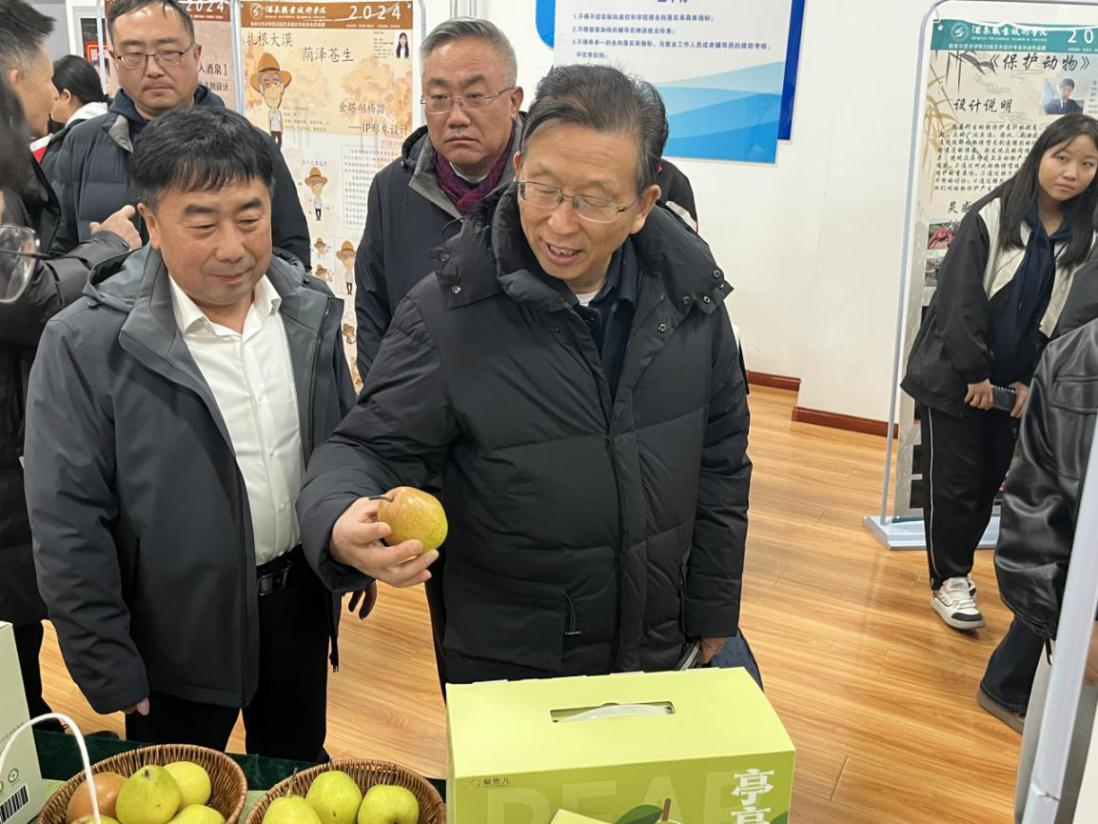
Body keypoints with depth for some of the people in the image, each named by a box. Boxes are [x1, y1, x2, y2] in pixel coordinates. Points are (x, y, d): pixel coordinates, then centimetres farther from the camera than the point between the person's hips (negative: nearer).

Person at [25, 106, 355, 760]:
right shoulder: (86, 344, -20)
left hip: (301, 600, 4)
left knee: (300, 776, 26)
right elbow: (68, 527, -15)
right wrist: (111, 670, -11)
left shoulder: (311, 309, -6)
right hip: (180, 633, -3)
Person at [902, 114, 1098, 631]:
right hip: (955, 375, -4)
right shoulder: (991, 217, -11)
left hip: (1018, 385, 5)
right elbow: (960, 299, -14)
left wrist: (1033, 382, -4)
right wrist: (974, 373, -15)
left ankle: (958, 567, 30)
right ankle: (947, 581, 14)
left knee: (990, 482, 12)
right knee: (953, 481, 1)